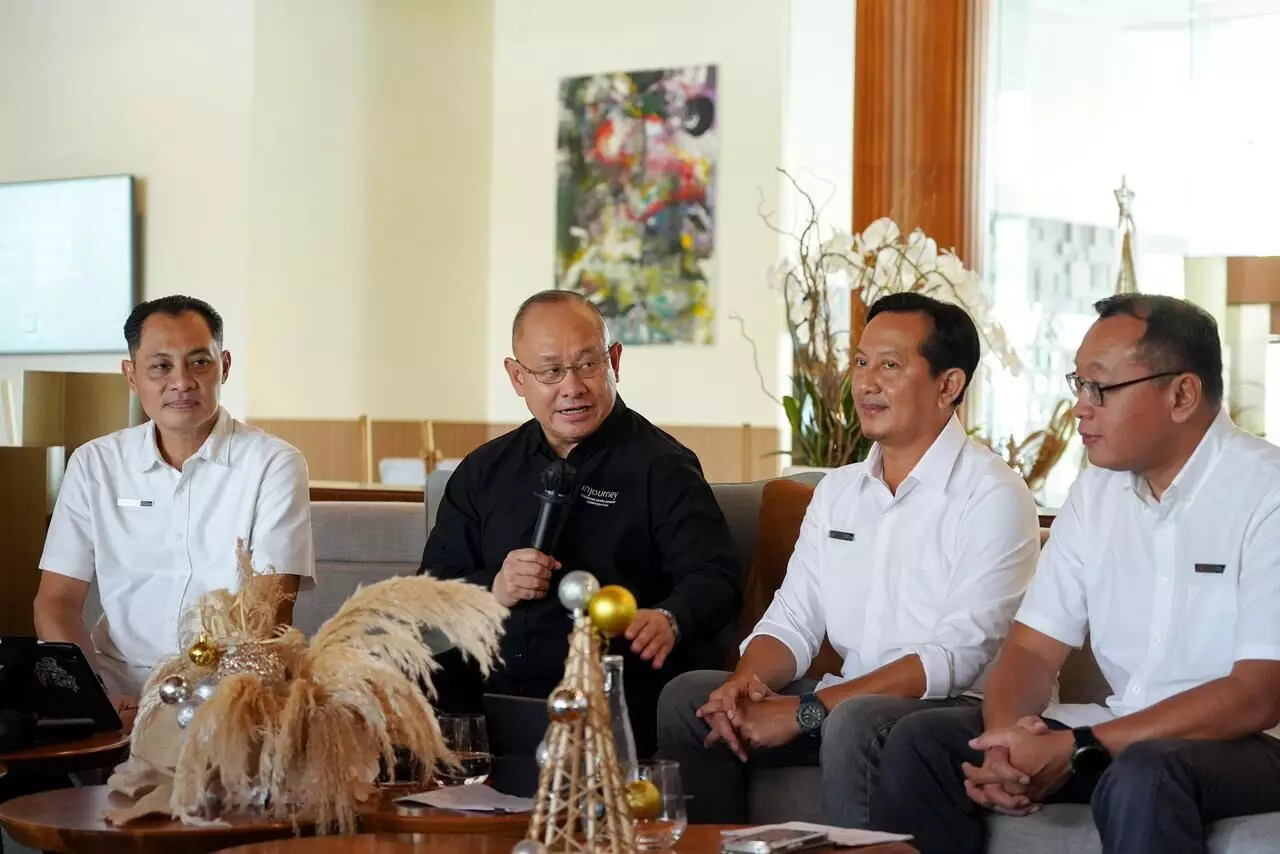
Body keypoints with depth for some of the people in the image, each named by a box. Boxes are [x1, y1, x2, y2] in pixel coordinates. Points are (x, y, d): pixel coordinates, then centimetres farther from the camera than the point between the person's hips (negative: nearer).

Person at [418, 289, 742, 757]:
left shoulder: (660, 465, 4)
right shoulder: (485, 470, 20)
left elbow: (716, 575, -7)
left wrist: (669, 620, -30)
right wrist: (493, 589, -4)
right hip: (485, 687, 5)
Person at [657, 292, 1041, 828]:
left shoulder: (992, 496, -10)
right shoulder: (837, 491, 14)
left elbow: (956, 657, -18)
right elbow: (793, 621, 10)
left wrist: (807, 710, -23)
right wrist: (746, 681, -15)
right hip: (849, 699, 7)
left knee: (856, 723, -36)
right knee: (688, 697, -9)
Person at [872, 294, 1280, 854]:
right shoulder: (1096, 491, 9)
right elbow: (1033, 647, 6)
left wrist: (1077, 748, -24)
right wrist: (1007, 737, -19)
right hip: (1125, 733, 7)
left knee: (1142, 776, -38)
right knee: (922, 742, -8)